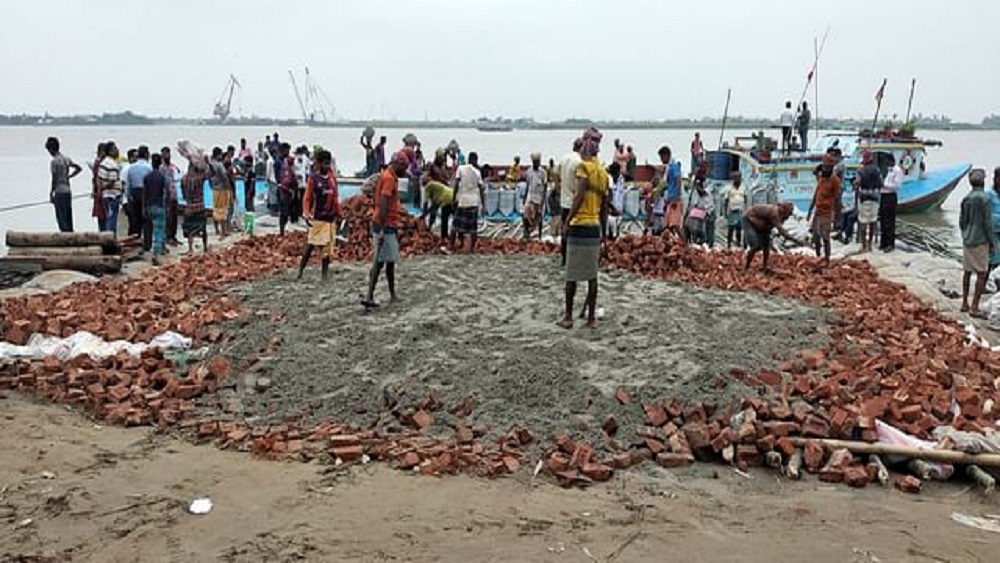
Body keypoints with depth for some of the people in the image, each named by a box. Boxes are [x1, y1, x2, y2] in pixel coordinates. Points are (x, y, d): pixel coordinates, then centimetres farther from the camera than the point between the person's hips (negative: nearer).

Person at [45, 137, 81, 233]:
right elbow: (79, 168, 20)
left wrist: (51, 193, -5)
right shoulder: (66, 159, 9)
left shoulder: (54, 162, -12)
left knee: (62, 218, -4)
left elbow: (54, 180, -13)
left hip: (59, 192, -7)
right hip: (68, 191, 7)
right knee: (68, 218, 11)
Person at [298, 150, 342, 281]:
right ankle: (300, 271, 0)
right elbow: (307, 198, -8)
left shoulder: (332, 177, 8)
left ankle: (325, 273, 15)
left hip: (331, 217, 6)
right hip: (318, 217, -6)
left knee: (328, 245, 8)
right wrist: (306, 214, -21)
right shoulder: (313, 178, -7)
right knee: (311, 244, -8)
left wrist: (339, 214, 14)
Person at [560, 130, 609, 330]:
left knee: (572, 275, 2)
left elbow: (579, 197, -21)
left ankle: (568, 316, 8)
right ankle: (591, 317, 13)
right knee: (592, 275, 9)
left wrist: (567, 221, -18)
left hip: (579, 226, -6)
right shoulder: (603, 173, 12)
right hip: (595, 227, 6)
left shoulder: (584, 167, -8)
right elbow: (605, 208, 16)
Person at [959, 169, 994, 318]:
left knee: (967, 272, 13)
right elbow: (988, 223, -13)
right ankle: (974, 307, 0)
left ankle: (965, 304, 20)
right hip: (980, 242, -7)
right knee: (981, 273, -1)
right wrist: (992, 243, -5)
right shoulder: (984, 199, -15)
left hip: (967, 241, 7)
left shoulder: (965, 199, 4)